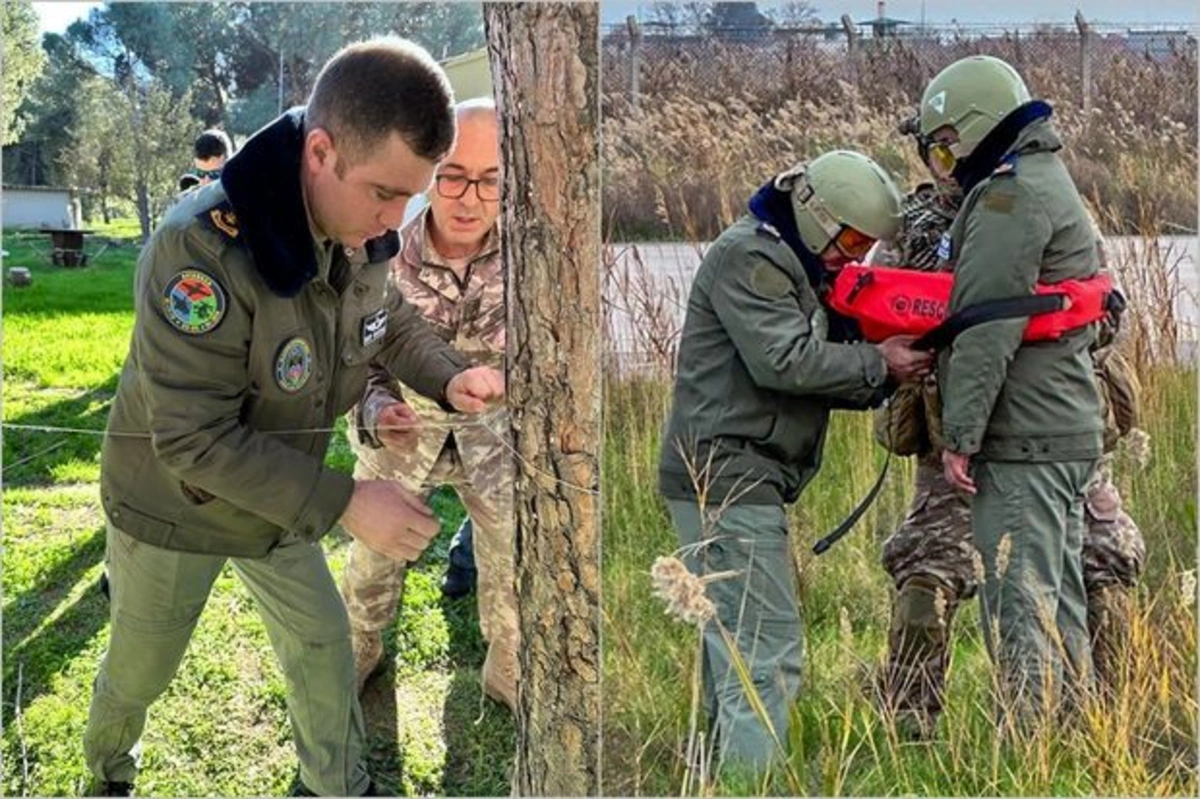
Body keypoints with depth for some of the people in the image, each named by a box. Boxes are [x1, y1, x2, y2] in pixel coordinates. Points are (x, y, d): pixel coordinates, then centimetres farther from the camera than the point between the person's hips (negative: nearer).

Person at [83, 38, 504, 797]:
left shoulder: (359, 232, -16)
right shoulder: (204, 248, -39)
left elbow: (394, 322, 4)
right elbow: (193, 438, -37)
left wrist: (451, 378, -18)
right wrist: (344, 503, -38)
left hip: (279, 502, 5)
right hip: (177, 508, -5)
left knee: (324, 642, 17)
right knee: (139, 672, 18)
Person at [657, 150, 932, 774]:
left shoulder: (794, 266, 22)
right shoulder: (748, 254, -10)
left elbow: (815, 379, 18)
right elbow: (783, 363, -20)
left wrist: (883, 382, 1)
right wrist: (876, 365, -10)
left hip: (731, 482, 11)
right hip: (727, 481, -11)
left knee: (731, 644, 15)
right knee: (769, 651, -11)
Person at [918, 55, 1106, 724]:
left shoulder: (1011, 196, -12)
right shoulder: (1053, 184, 22)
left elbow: (986, 329, -18)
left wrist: (960, 434, -17)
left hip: (1023, 441, -11)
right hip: (1068, 430, 11)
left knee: (1021, 604, -8)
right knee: (1060, 599, 15)